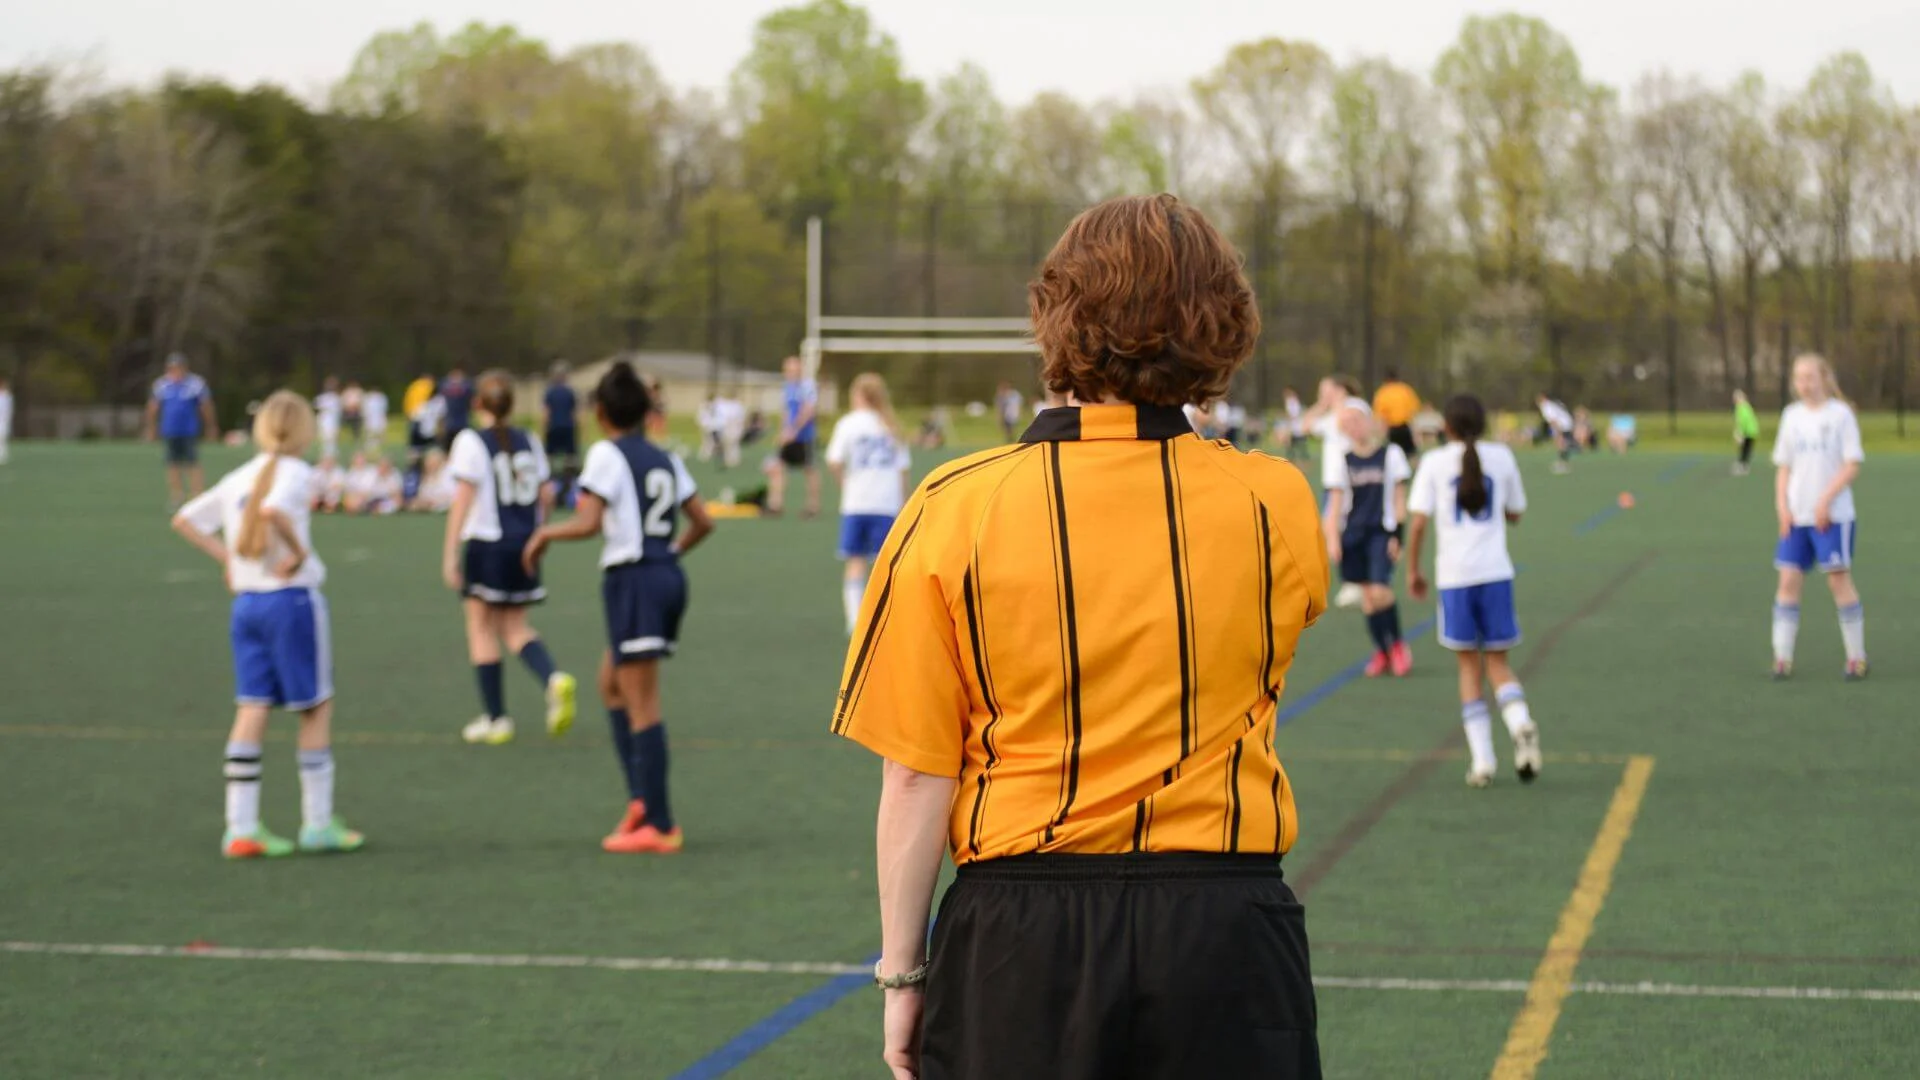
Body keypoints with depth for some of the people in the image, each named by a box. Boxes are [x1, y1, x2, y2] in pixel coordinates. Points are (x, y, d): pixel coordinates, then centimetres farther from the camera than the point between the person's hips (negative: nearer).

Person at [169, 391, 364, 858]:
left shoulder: (236, 479, 11)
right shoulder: (295, 473, -10)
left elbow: (184, 520, 13)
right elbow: (273, 510, -31)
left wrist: (226, 557, 12)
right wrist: (300, 552, -18)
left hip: (246, 602, 6)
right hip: (292, 599, -6)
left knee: (252, 708, 5)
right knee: (317, 706, 5)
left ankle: (241, 826, 2)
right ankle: (318, 823, 8)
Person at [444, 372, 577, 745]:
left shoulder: (471, 442, -8)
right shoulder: (529, 441, 7)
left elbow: (463, 500, -13)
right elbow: (546, 496, 8)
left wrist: (449, 553, -12)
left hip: (485, 545, -5)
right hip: (525, 544, 5)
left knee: (482, 629, 6)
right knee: (515, 627, 15)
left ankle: (495, 718, 8)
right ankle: (554, 679, -12)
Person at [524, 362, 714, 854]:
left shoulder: (607, 454, -8)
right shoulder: (666, 459, 12)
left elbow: (588, 522, -18)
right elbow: (703, 521, 13)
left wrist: (547, 532, -1)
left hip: (632, 582, -7)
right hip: (669, 577, 7)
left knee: (642, 705, -3)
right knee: (612, 684, 20)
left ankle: (659, 826, -1)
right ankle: (641, 798, 10)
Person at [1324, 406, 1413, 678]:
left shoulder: (1391, 454, 1)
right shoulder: (1342, 462, 6)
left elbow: (1399, 497, 3)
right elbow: (1335, 503, 6)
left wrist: (1397, 535, -3)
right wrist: (1332, 540, -3)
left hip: (1382, 532, -3)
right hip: (1353, 534, 3)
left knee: (1380, 591, -16)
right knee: (1367, 596, 3)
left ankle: (1398, 643, 6)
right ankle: (1382, 652, 16)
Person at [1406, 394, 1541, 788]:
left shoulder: (1434, 462, 1)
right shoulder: (1501, 457, 7)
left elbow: (1419, 521, -5)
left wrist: (1413, 570, 6)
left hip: (1454, 575, -1)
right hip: (1496, 572, 1)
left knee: (1469, 666, 9)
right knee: (1497, 662, 10)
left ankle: (1482, 759, 2)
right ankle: (1520, 722, -20)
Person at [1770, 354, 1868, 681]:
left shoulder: (1840, 414, -4)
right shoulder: (1792, 415, 11)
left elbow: (1852, 465, -8)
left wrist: (1826, 500, -16)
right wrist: (1782, 505, 1)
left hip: (1832, 515, -5)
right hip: (1796, 516, 5)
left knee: (1839, 580, -4)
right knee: (1789, 580, -1)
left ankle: (1857, 657, 5)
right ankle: (1782, 657, 1)